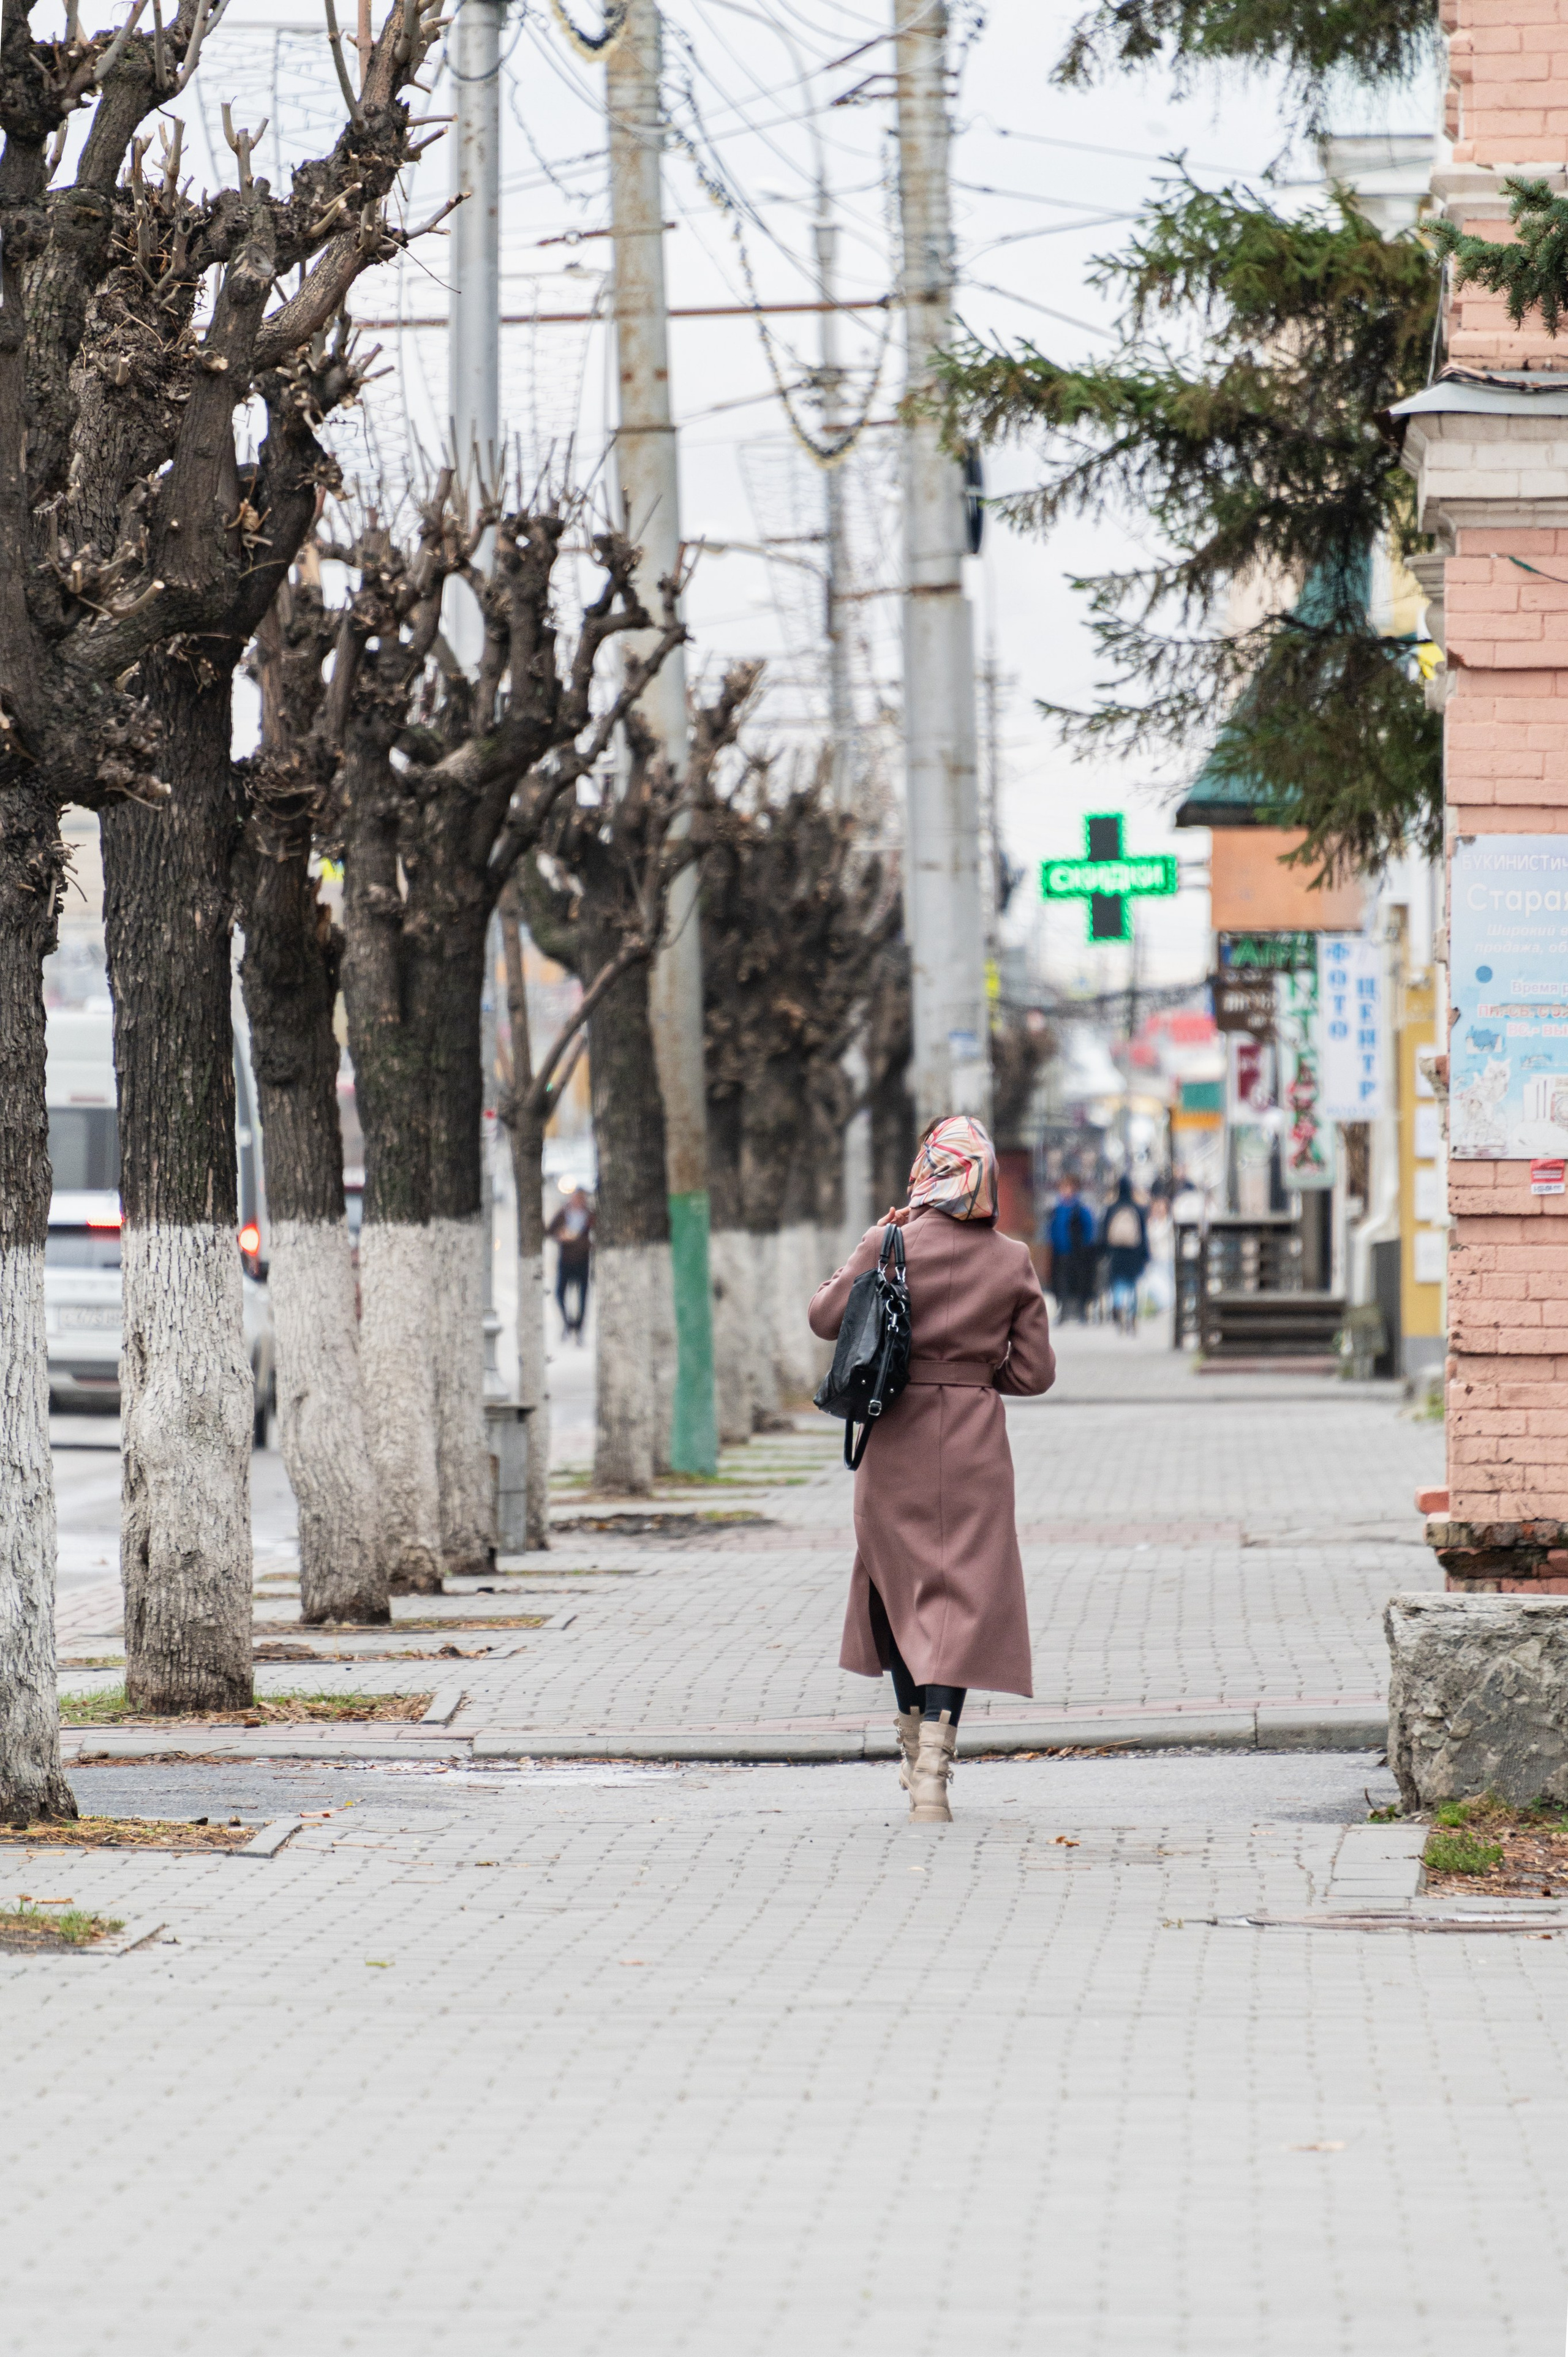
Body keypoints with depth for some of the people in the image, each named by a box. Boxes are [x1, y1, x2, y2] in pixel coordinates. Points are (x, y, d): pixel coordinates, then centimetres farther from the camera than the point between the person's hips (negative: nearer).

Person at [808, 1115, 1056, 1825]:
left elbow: (825, 1316, 2)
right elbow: (1034, 1373, 0)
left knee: (895, 1580, 19)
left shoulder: (892, 1247, -9)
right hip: (975, 1443, 0)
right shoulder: (1013, 1262, -2)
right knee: (962, 1595, 0)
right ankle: (933, 1771, -12)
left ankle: (916, 1746, 28)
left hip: (898, 1436, 0)